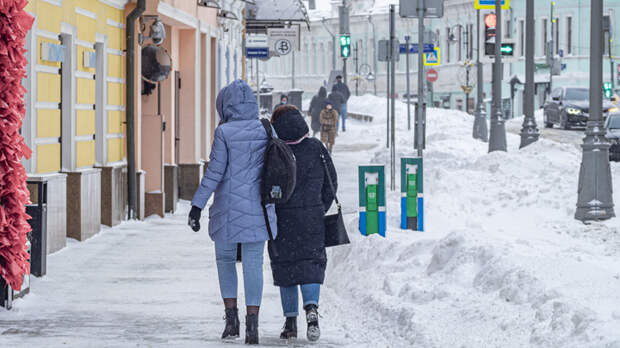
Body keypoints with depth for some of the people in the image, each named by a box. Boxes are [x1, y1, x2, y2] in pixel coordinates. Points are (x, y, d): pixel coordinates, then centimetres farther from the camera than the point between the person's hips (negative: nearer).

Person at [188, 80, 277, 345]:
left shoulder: (224, 132, -9)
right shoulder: (266, 131, 2)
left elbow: (215, 171, -12)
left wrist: (197, 205, -8)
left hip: (229, 208, -2)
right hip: (258, 208, 2)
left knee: (225, 259, 16)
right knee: (253, 264, 3)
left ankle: (231, 317, 9)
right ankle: (252, 325, -4)